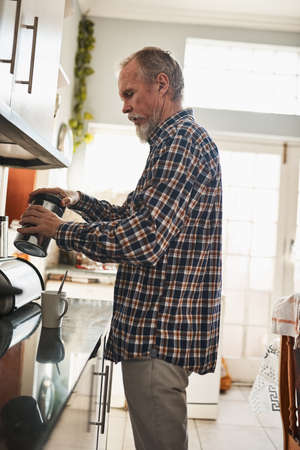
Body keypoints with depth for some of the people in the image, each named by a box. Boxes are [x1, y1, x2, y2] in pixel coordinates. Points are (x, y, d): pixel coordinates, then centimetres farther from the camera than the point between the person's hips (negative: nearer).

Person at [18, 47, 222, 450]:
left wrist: (59, 230, -15)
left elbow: (146, 239, -27)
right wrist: (79, 200, 13)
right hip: (157, 329, 10)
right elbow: (135, 217, 25)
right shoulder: (177, 141, 20)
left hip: (160, 335, -10)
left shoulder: (183, 141, -16)